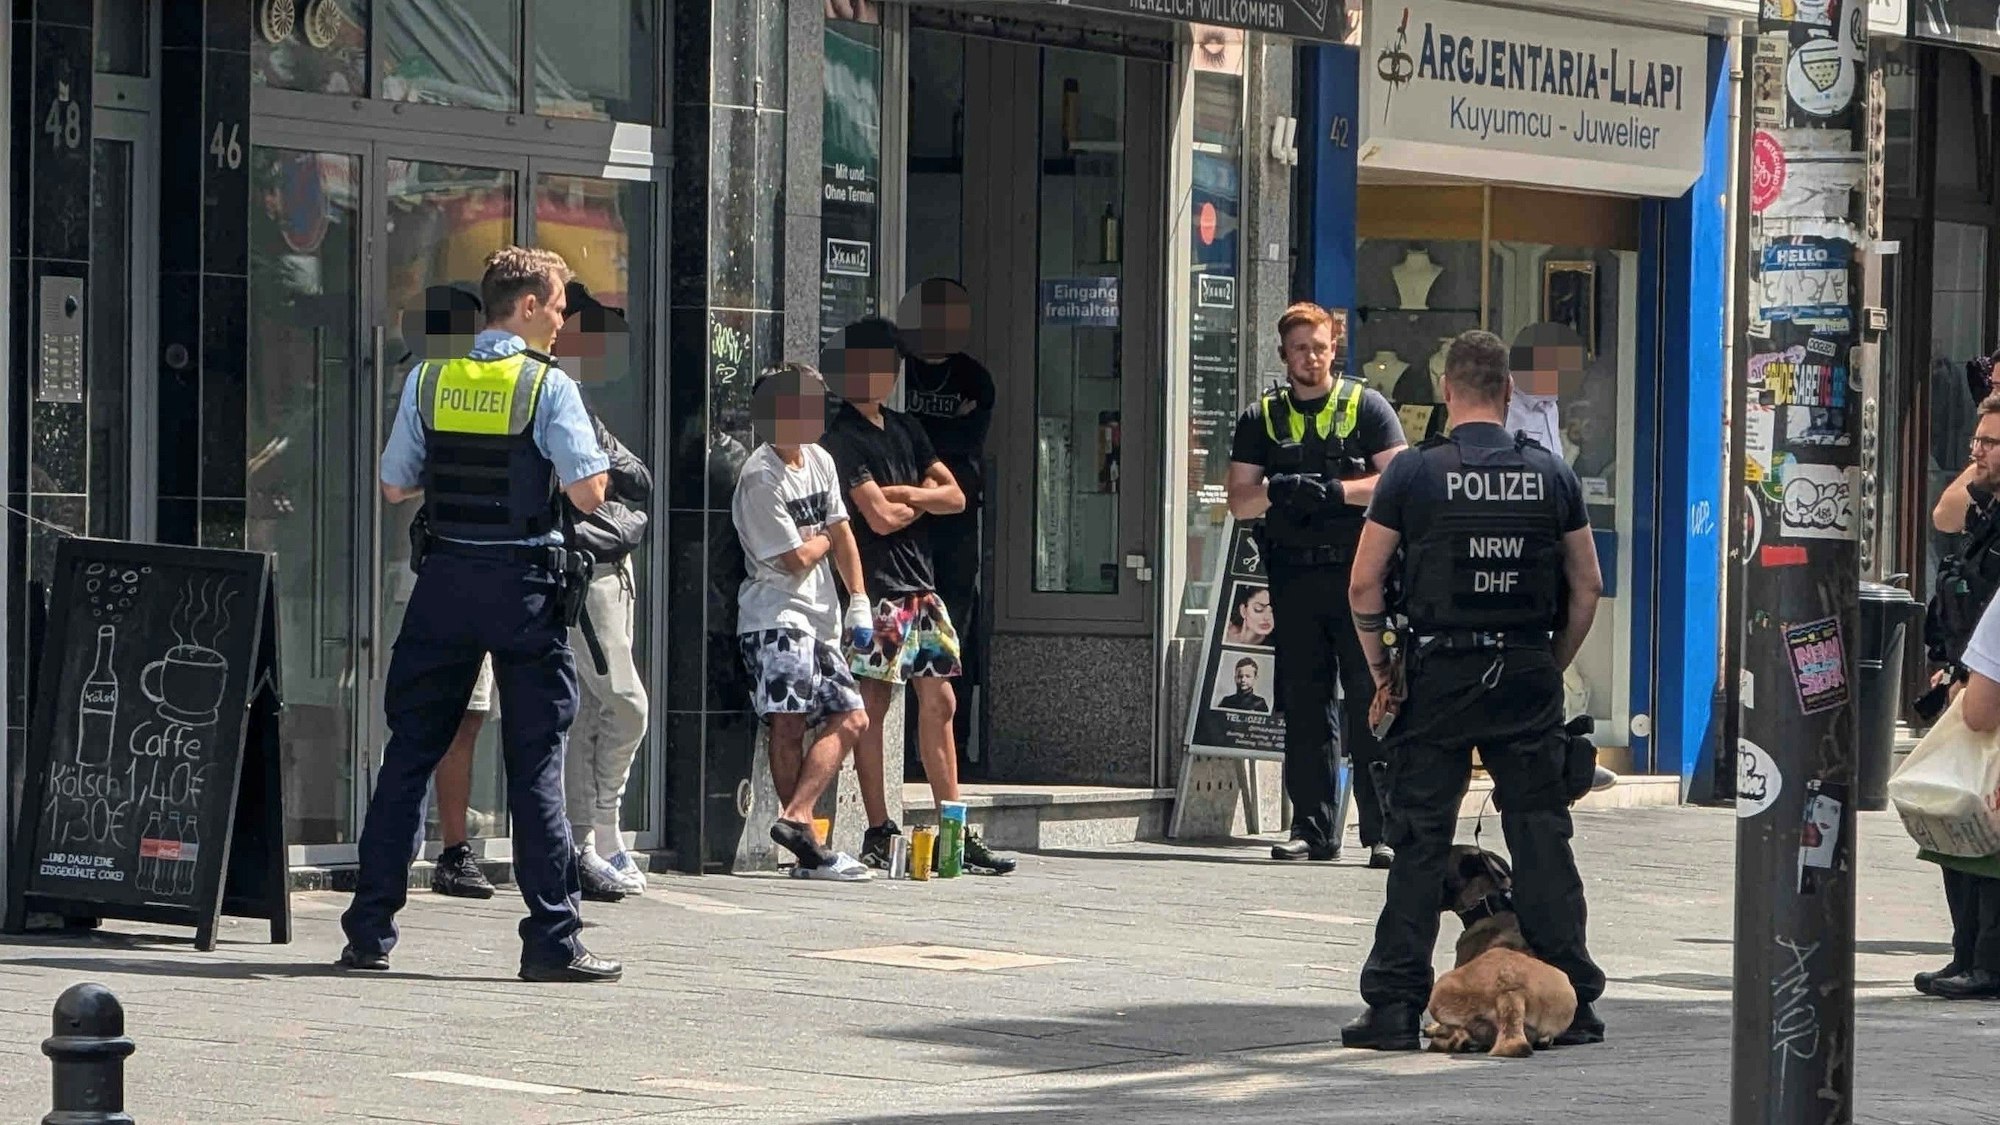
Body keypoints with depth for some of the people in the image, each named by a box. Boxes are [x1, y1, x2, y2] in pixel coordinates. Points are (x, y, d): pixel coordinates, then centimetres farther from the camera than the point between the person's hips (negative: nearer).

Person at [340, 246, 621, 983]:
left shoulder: (428, 382, 4)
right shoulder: (549, 388, -7)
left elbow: (394, 487, 7)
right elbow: (588, 494, -13)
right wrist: (595, 461, 8)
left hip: (445, 578, 3)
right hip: (525, 584, -3)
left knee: (409, 753, 9)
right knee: (535, 762, 0)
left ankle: (370, 930, 8)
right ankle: (552, 941, -2)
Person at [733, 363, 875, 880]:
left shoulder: (820, 461, 13)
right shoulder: (761, 479, -13)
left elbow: (841, 535, 18)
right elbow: (797, 557, -12)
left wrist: (859, 602, 10)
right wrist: (824, 538, 9)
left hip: (818, 617, 9)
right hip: (775, 617, -9)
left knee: (851, 718, 0)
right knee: (789, 723, -20)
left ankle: (795, 819, -9)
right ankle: (803, 834, -26)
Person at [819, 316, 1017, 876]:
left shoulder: (903, 428, 18)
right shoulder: (843, 438, -7)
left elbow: (955, 496, 10)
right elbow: (880, 518, -15)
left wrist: (901, 494, -6)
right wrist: (924, 497, 3)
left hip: (920, 586, 8)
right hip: (878, 590, -8)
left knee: (938, 703, 6)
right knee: (873, 707, -5)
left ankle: (956, 833, 9)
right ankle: (879, 834, -2)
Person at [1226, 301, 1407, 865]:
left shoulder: (1367, 407, 7)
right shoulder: (1261, 420, 14)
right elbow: (1240, 502, 7)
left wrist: (1335, 491, -15)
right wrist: (1279, 490, -14)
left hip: (1358, 572, -3)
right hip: (1295, 579, 3)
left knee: (1371, 703, -7)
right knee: (1303, 708, 4)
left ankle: (1384, 831, -7)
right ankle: (1313, 829, 9)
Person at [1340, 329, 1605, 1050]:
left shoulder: (1415, 472, -3)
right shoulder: (1551, 474, 5)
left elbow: (1365, 584, -4)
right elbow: (1587, 587, 9)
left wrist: (1383, 675, 6)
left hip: (1439, 673, -2)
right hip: (1529, 676, 2)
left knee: (1420, 842, 1)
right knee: (1542, 836, 6)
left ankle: (1395, 1006, -1)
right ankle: (1572, 1002, 7)